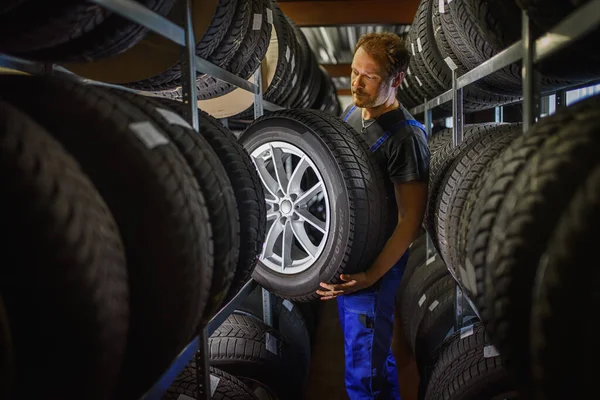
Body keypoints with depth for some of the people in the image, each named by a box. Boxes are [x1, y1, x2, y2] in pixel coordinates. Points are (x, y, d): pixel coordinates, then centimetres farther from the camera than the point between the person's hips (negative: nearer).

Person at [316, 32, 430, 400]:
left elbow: (411, 221, -19)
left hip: (375, 261, -7)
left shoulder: (406, 137, -20)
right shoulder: (352, 113, 5)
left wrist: (371, 275, -24)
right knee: (376, 354, 24)